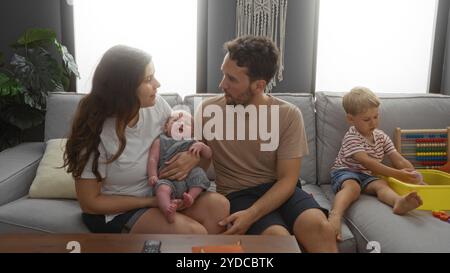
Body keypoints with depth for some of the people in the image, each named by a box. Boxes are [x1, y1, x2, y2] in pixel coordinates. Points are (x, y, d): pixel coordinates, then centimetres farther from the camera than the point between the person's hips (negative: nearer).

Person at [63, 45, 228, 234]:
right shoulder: (95, 133, -22)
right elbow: (89, 203, -13)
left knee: (218, 205, -20)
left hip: (160, 194, 5)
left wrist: (194, 156, -18)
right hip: (116, 212, -5)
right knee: (194, 232, -26)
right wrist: (151, 201, -19)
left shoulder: (156, 104, -9)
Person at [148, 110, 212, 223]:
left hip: (189, 178, 3)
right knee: (162, 188, -33)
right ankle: (168, 210, -57)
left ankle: (191, 196, -30)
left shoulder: (192, 143, 22)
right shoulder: (160, 141, 17)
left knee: (199, 173, -23)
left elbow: (209, 155, 19)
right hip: (168, 179, -3)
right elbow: (153, 159, 6)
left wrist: (201, 146, -1)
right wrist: (152, 176, -10)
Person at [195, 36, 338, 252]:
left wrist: (251, 214, -24)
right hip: (237, 194, 0)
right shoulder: (208, 110, -6)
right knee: (279, 238, -30)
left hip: (279, 190, 1)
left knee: (320, 228, -28)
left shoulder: (288, 115, -8)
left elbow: (287, 180, -9)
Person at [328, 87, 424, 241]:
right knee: (353, 187, -37)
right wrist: (396, 174, -29)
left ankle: (398, 202, -61)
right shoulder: (351, 137, -14)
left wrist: (414, 176, -11)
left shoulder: (381, 136, 8)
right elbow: (366, 162, -26)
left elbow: (399, 160, 4)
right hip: (345, 172, -5)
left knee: (381, 184, -27)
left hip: (367, 176, 5)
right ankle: (335, 214, -64)